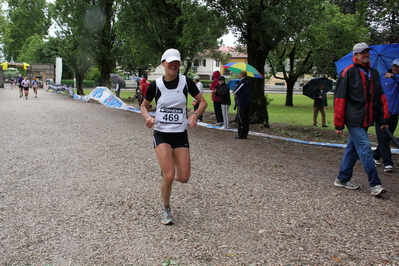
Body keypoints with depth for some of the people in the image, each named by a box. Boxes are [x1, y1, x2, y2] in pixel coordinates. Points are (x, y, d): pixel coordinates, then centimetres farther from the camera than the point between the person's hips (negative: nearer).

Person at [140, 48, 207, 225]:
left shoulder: (186, 82, -3)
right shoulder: (155, 85, -4)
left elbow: (203, 102, 6)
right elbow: (144, 106, 10)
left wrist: (195, 115, -14)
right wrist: (147, 117, -12)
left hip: (180, 134, 2)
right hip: (161, 134, -1)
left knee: (184, 177, -2)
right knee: (169, 175, -15)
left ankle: (166, 170, 35)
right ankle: (166, 210, 11)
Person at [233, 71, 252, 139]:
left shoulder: (241, 82, -15)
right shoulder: (249, 83, 12)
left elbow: (235, 92, -14)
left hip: (241, 104, -8)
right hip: (248, 103, 8)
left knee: (241, 119, -4)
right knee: (246, 119, 11)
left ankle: (241, 134, -2)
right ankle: (245, 133, 17)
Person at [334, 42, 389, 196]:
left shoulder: (374, 73, 14)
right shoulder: (348, 72, -7)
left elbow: (380, 97, 16)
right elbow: (339, 99, -8)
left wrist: (383, 119, 11)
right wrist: (339, 124, -9)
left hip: (366, 120, 7)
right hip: (354, 120, -7)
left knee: (352, 149, 12)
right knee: (365, 150, -9)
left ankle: (342, 179, 23)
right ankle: (374, 185, -5)